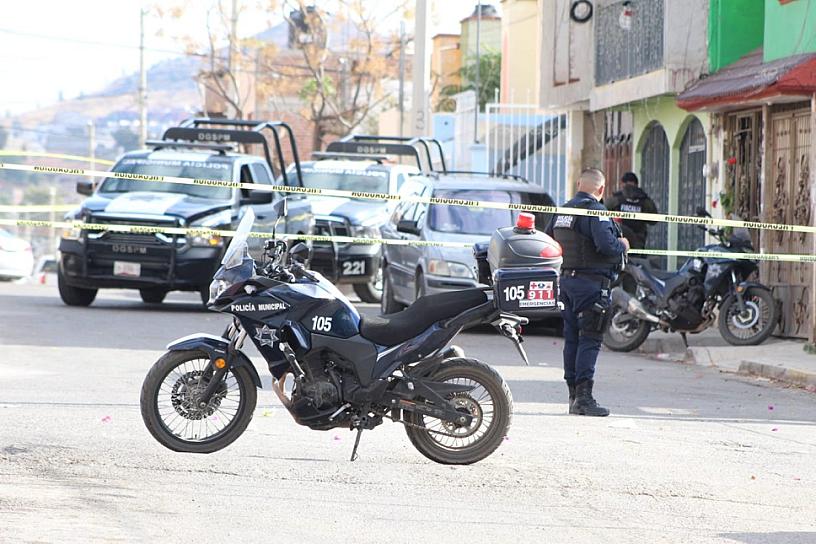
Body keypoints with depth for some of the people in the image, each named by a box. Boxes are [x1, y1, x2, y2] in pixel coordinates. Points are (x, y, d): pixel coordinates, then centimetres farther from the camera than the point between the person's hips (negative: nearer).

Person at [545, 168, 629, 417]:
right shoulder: (595, 211, -13)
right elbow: (606, 245, -24)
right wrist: (622, 246, -4)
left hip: (566, 280, 8)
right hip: (590, 282, -8)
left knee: (572, 338, 11)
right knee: (589, 340, -7)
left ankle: (574, 396, 14)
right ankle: (583, 397, -13)